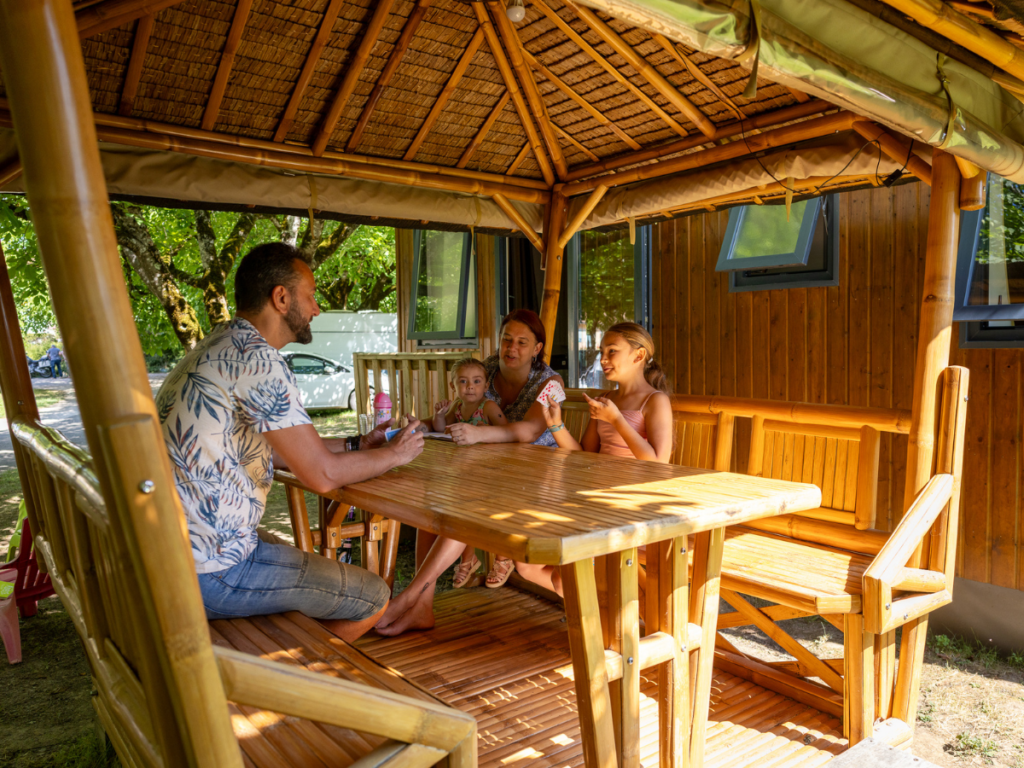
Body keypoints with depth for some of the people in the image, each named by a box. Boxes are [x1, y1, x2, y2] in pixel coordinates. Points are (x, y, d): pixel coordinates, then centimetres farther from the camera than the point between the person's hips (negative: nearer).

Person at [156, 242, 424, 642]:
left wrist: (357, 445, 15)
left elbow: (277, 452, 19)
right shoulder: (258, 358, -21)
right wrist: (394, 454, -3)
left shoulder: (218, 348, 13)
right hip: (211, 571, -10)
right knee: (372, 597, 1)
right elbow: (322, 475, -20)